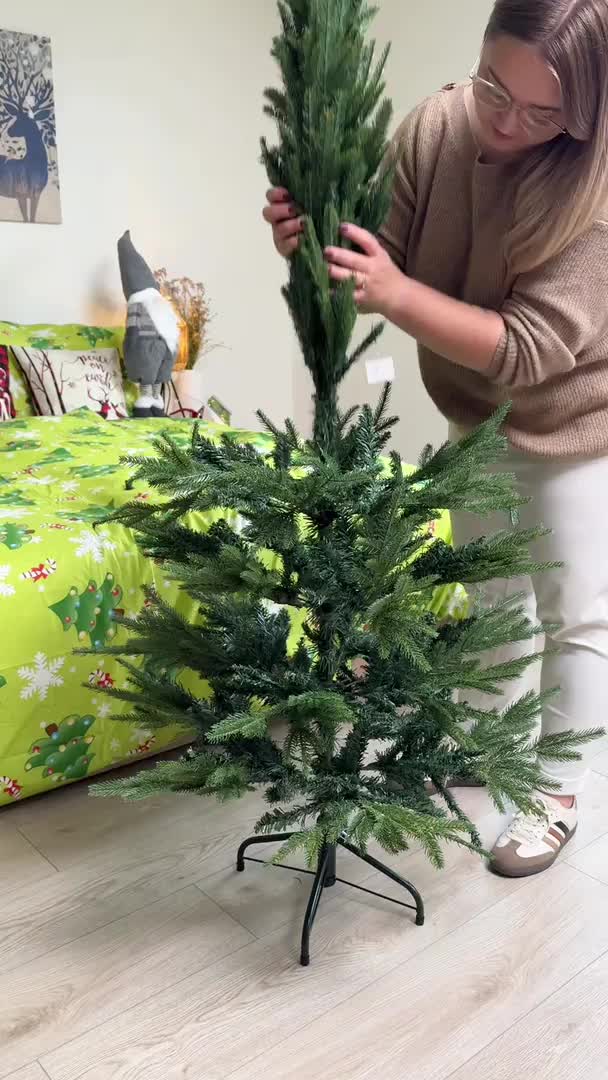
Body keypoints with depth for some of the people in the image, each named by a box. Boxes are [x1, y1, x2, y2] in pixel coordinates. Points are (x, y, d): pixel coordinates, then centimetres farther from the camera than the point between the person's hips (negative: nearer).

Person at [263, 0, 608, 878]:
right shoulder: (433, 131, -16)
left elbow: (530, 348, -35)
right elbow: (389, 264, -12)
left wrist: (394, 294, -45)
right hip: (474, 414, 5)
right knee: (491, 592, 20)